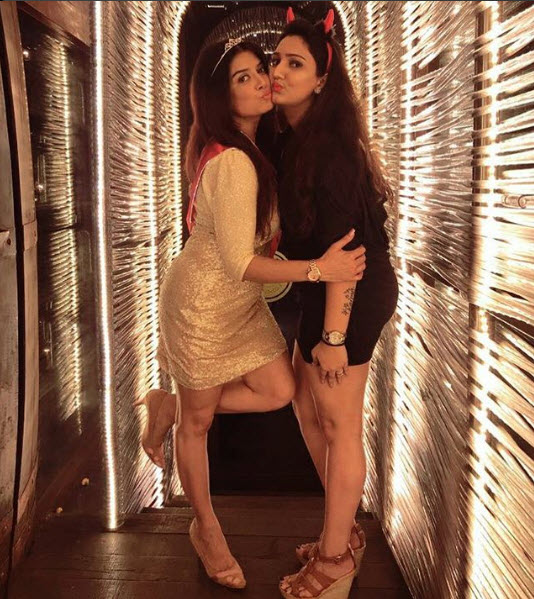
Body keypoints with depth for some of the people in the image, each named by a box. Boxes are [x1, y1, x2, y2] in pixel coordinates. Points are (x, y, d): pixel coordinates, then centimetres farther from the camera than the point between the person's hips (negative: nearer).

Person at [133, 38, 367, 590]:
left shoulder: (251, 148, 0)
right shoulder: (232, 164, -29)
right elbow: (240, 263, -28)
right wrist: (319, 269, -31)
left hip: (240, 300, 8)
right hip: (203, 301, -8)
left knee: (280, 391, 6)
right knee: (199, 419, 12)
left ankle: (168, 407, 24)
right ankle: (206, 530, 34)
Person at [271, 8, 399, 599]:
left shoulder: (329, 148, -21)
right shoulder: (293, 139, 9)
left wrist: (333, 336, -23)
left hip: (352, 295, -10)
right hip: (326, 289, 10)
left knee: (339, 424, 3)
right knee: (306, 402, 19)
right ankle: (343, 532, 37)